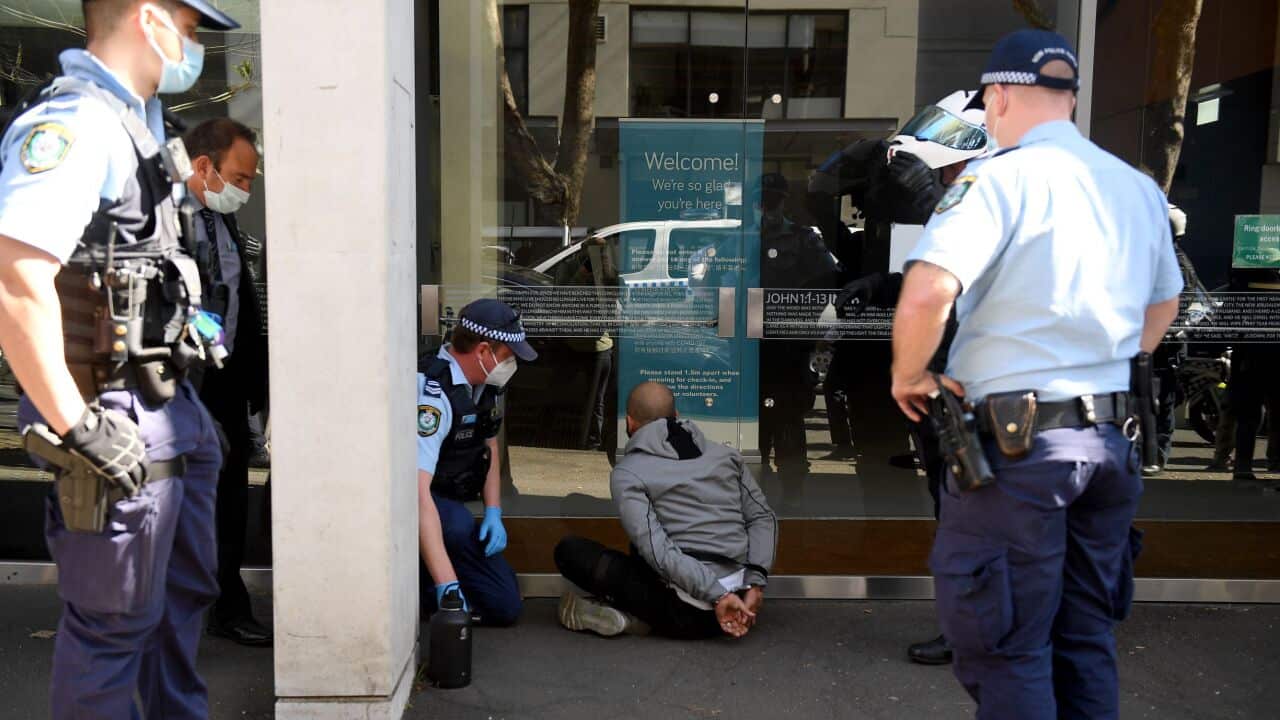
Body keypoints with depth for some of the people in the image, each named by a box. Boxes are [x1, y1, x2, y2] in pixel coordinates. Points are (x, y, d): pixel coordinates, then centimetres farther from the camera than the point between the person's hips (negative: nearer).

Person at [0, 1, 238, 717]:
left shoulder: (136, 121, 12)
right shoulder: (74, 121, -17)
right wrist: (78, 427, -25)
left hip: (172, 410, 10)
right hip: (119, 426, -10)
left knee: (184, 596, 22)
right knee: (115, 623, 5)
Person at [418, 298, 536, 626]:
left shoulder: (484, 383, -1)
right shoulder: (433, 393, -29)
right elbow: (418, 491, -37)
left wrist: (494, 512, -1)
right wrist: (448, 585, -43)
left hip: (453, 502, 8)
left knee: (505, 606, -4)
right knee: (457, 524, -40)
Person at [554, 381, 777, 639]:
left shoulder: (626, 473, -3)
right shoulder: (725, 454, 13)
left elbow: (657, 549, -16)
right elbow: (763, 517, 7)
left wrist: (716, 597, -16)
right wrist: (755, 583, -1)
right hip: (740, 598, 6)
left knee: (568, 550, 6)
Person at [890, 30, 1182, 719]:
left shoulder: (1002, 176, -12)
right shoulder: (1140, 187, 11)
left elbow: (925, 295, -26)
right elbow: (1163, 305, 26)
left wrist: (909, 376, -9)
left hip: (1017, 441, -7)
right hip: (1110, 438, 7)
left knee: (1006, 652, 4)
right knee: (1085, 642, 19)